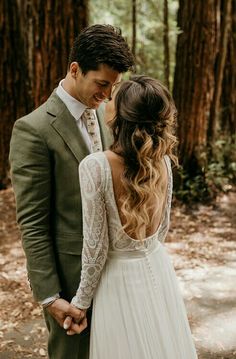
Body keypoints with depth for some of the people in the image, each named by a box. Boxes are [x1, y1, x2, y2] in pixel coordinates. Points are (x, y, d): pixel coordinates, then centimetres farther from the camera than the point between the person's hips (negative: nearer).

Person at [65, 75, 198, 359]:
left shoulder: (96, 165, -24)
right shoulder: (163, 160, -7)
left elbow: (96, 246, -19)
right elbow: (163, 227, 5)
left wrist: (80, 302, -5)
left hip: (120, 278, -5)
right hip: (158, 269, 5)